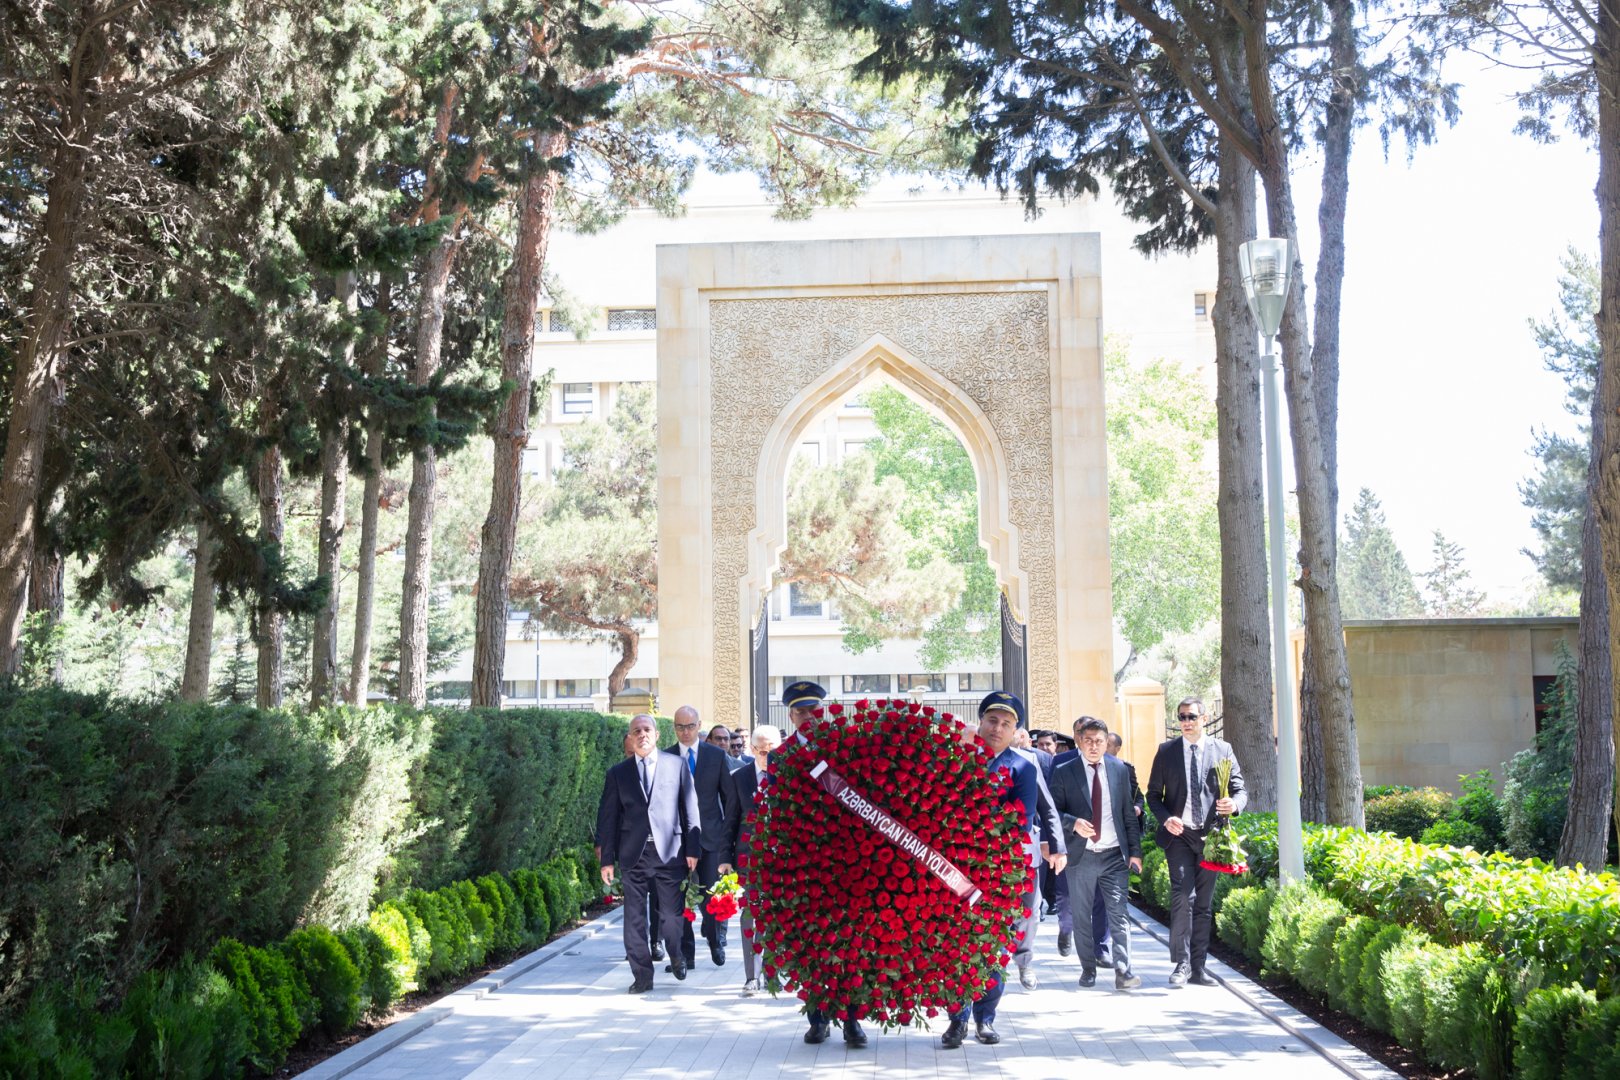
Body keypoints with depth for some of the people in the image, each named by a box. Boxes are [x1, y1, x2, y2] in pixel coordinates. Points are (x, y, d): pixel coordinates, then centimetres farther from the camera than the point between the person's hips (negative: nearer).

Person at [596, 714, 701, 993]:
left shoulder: (677, 766, 7)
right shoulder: (618, 773, 9)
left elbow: (690, 809, 6)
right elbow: (607, 816, 8)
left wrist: (692, 849, 0)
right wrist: (607, 858, 2)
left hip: (669, 852, -1)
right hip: (633, 854, 1)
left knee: (672, 914, 1)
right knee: (634, 918, 1)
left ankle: (676, 955, 30)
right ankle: (642, 975, 10)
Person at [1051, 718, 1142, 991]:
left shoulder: (1119, 769, 6)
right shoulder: (1064, 772, 0)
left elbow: (1129, 812, 8)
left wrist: (1135, 851, 4)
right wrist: (1074, 823, -20)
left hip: (1114, 855, 0)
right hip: (1080, 856, 0)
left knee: (1118, 914, -5)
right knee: (1082, 917, 7)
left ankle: (1123, 972, -8)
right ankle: (1088, 970, 17)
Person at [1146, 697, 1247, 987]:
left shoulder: (1222, 749, 7)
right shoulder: (1166, 751, 6)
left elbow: (1240, 789, 7)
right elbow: (1153, 793, 8)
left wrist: (1234, 803, -17)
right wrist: (1165, 818, -11)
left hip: (1210, 835, 2)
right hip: (1179, 834, -2)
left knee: (1204, 903, 6)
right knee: (1183, 896, -16)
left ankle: (1198, 967, 12)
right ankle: (1181, 963, -12)